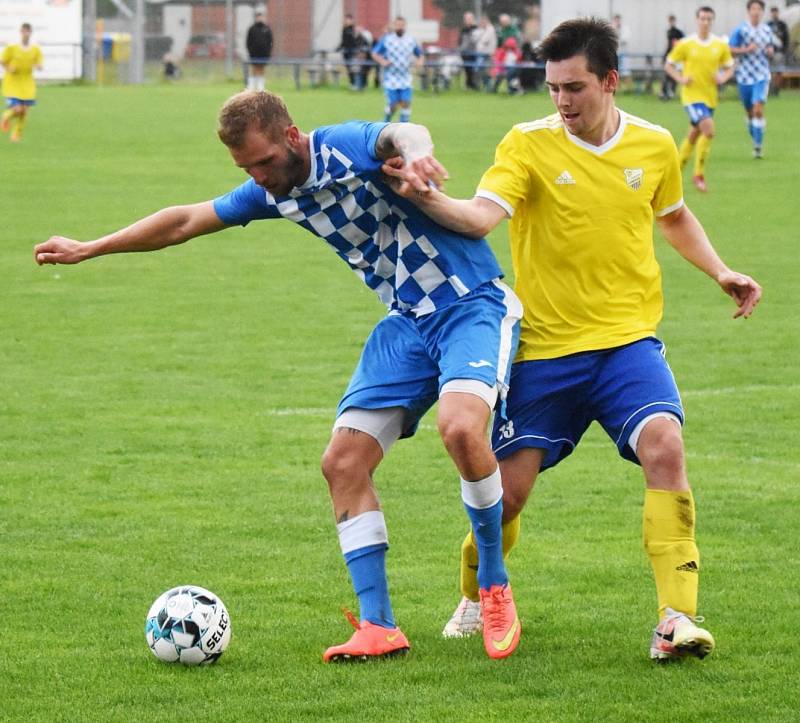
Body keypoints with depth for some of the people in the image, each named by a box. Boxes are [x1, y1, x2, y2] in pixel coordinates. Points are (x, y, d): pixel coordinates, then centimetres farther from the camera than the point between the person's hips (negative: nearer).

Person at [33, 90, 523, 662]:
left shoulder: (349, 148, -17)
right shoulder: (273, 193, 6)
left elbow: (404, 135, -41)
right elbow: (185, 222, 19)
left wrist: (415, 153, -66)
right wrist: (87, 250, 25)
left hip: (472, 305, -8)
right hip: (407, 323, 8)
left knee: (460, 426, -33)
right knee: (343, 461, -4)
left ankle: (496, 589, -13)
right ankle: (379, 628, 2)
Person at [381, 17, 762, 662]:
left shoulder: (654, 145, 3)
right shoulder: (529, 145, -7)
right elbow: (483, 215, -25)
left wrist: (721, 273, 13)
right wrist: (427, 200, -44)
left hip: (628, 340, 1)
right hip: (544, 348, -1)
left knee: (664, 446, -24)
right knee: (507, 487, 0)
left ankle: (677, 619, -23)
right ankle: (476, 599, 32)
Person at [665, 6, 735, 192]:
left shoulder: (720, 45, 3)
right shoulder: (685, 44, -5)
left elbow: (729, 68, 14)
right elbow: (668, 65, 3)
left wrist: (723, 77, -8)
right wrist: (680, 79, -13)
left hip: (710, 96, 5)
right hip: (692, 94, -5)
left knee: (694, 135, 13)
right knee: (708, 129, -20)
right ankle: (699, 174, -9)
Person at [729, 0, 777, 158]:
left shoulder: (767, 30, 7)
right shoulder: (740, 30, -4)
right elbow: (730, 51, -7)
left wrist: (770, 52, -3)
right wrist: (746, 50, -21)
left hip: (762, 76, 0)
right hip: (745, 75, 0)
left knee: (758, 110, -16)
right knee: (750, 113, 10)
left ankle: (759, 145, -13)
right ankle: (756, 143, 29)